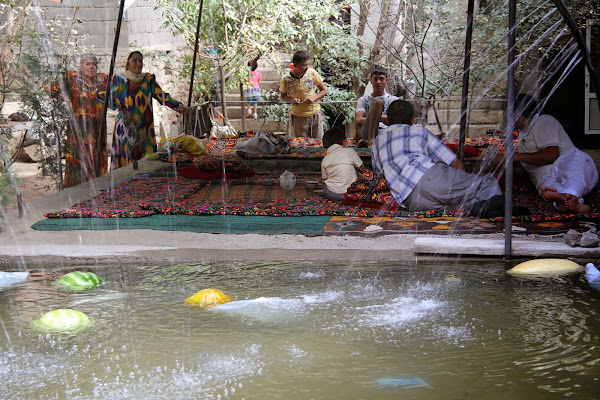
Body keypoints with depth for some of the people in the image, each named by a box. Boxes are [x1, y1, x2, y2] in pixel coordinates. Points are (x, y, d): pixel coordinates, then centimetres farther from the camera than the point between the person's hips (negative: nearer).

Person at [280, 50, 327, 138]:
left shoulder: (311, 72, -11)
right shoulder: (286, 79, -15)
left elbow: (324, 90, 0)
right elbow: (283, 96, 5)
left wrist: (313, 98, -19)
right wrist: (291, 100, -18)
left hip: (315, 114, 2)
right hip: (299, 117, -1)